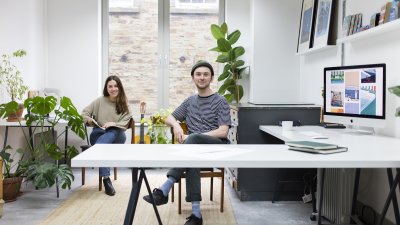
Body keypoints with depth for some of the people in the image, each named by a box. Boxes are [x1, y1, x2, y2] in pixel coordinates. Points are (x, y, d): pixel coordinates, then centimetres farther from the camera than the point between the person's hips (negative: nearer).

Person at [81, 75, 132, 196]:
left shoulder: (124, 103, 8)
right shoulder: (100, 100, 9)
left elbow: (124, 124, 1)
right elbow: (84, 113, 12)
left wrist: (113, 124, -19)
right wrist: (89, 119, -11)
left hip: (116, 134, 0)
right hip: (98, 133, 1)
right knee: (100, 145, -36)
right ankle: (106, 179, -40)